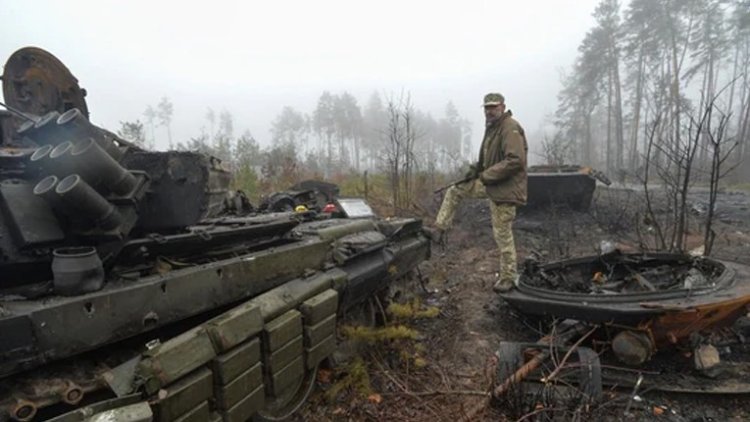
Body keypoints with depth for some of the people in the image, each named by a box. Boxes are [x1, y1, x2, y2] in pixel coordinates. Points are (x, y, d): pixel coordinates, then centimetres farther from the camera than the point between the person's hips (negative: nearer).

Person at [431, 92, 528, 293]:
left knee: (502, 234, -2)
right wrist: (477, 169, 6)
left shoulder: (510, 128, -18)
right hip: (489, 182, 9)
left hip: (505, 188, -9)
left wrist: (486, 175, -21)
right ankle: (439, 230, 15)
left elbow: (515, 161, -27)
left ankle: (508, 277, 12)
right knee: (454, 191, 9)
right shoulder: (492, 127, 14)